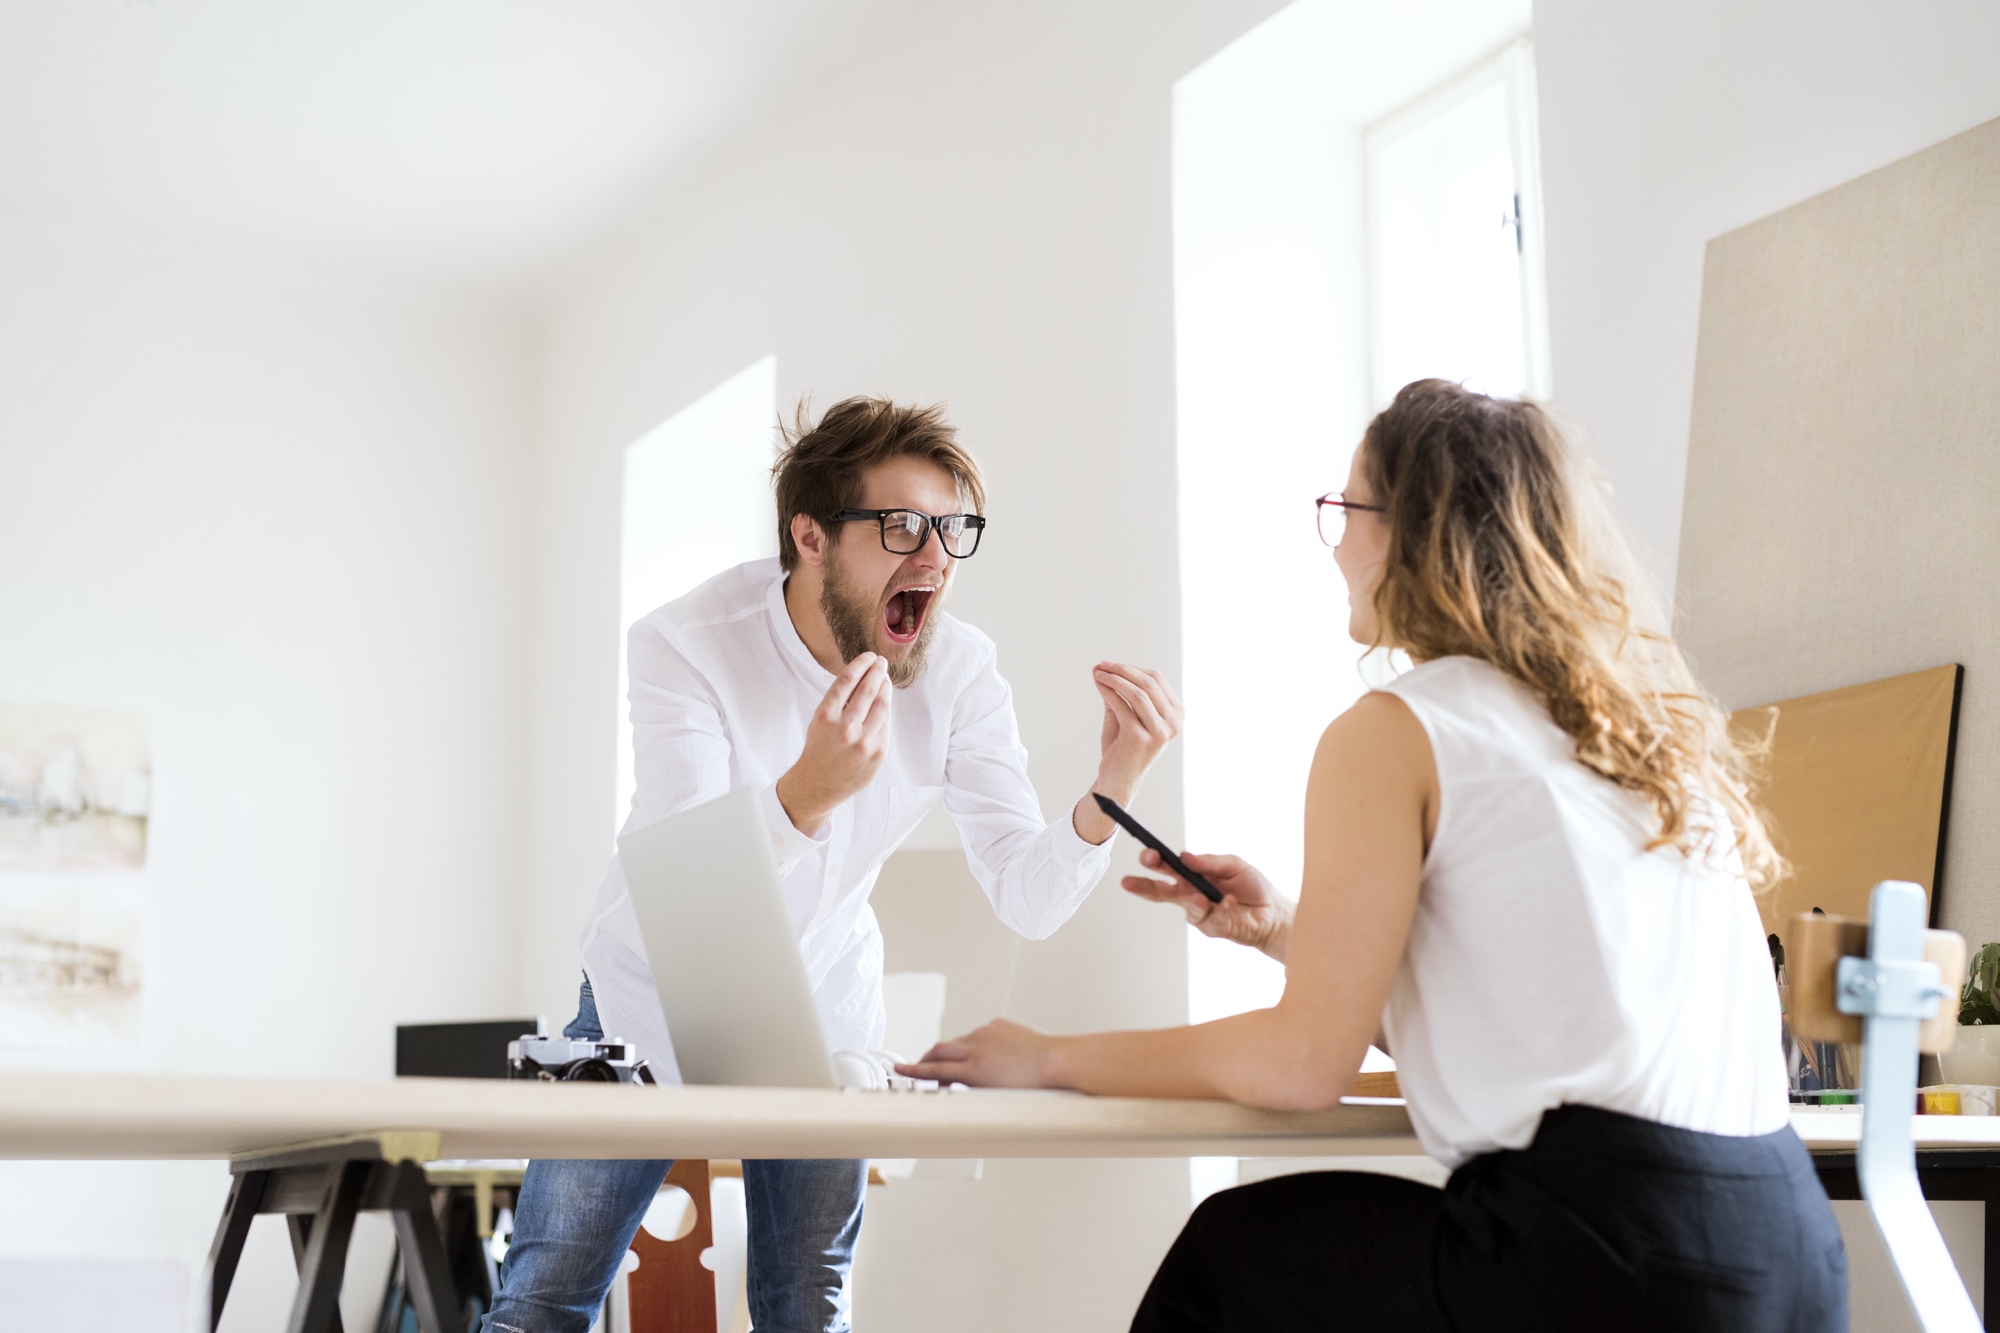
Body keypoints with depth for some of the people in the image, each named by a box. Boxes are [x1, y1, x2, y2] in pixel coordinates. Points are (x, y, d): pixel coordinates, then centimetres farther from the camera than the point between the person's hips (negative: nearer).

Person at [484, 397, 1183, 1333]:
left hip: (820, 1018, 3)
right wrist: (807, 792, -54)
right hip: (657, 1007, -2)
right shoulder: (686, 645, -25)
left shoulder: (960, 670, -15)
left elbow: (1026, 901, -18)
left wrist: (1111, 791, -38)